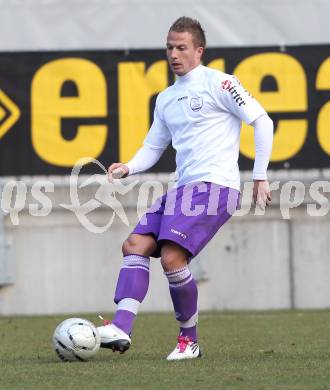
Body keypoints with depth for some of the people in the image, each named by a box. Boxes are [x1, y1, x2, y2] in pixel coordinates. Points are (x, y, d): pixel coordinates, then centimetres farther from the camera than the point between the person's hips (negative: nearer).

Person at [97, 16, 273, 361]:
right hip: (183, 189, 8)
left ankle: (189, 340, -4)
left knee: (172, 257, -20)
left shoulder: (217, 83, -3)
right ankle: (120, 329, -16)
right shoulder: (165, 99, 19)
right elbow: (153, 147, 23)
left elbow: (262, 122, -3)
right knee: (134, 246, -6)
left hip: (214, 186, -8)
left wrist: (260, 177, -5)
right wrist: (129, 167, 1)